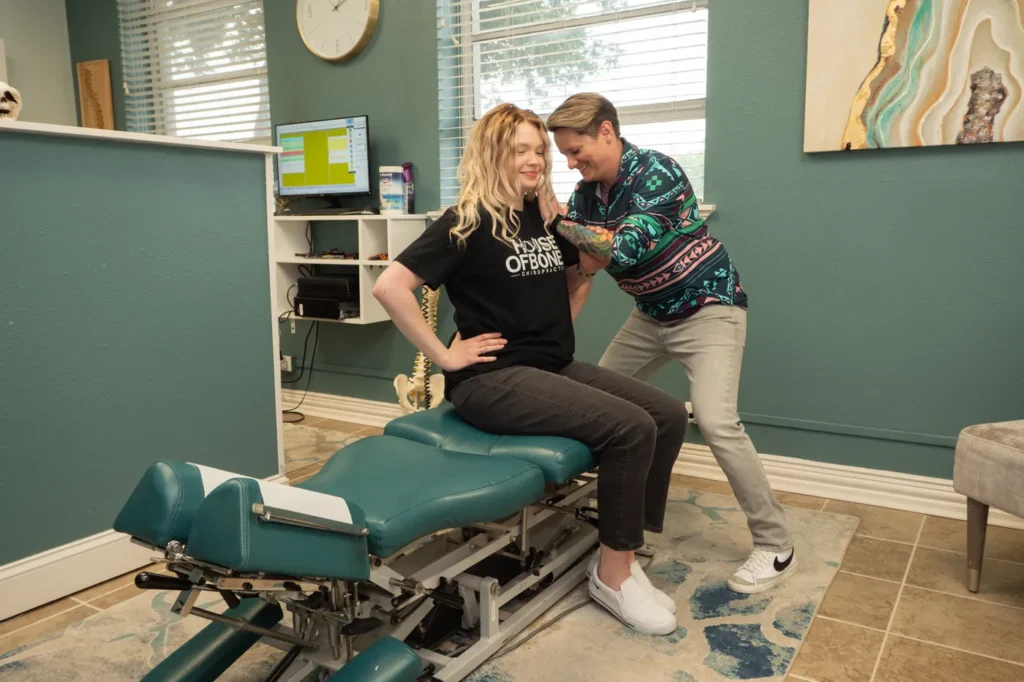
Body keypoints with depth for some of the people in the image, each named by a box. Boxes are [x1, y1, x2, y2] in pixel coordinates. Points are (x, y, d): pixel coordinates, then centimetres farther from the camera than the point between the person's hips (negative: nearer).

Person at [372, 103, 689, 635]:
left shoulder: (547, 218, 11)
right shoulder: (468, 222, -10)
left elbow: (577, 273, 31)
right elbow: (390, 286, -18)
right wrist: (444, 355, -17)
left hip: (554, 367, 8)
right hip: (492, 378, -8)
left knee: (668, 415, -4)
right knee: (631, 428, -23)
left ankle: (622, 554, 6)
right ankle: (611, 575, -4)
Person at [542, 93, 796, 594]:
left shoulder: (657, 174, -23)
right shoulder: (586, 193, -1)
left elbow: (625, 250, -33)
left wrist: (558, 220, -28)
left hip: (707, 308, -8)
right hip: (651, 314, 8)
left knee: (716, 422, -20)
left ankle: (776, 548, -6)